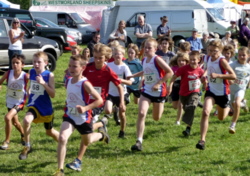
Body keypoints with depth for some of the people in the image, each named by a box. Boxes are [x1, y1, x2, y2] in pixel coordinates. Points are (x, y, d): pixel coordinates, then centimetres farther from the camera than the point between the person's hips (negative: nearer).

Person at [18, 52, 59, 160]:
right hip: (34, 105, 2)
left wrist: (43, 83, -30)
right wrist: (29, 91, 6)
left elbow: (52, 95, -20)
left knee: (50, 132, 17)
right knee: (26, 120, -31)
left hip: (46, 107, -2)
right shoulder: (31, 72, -2)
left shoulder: (49, 75, -15)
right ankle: (27, 146, -13)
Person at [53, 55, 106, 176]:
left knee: (87, 141, 22)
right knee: (62, 138, -21)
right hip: (69, 116, 3)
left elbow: (99, 100, -27)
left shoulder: (85, 84, -24)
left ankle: (101, 135, 60)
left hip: (83, 118, -3)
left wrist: (85, 108, -36)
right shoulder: (68, 81, -5)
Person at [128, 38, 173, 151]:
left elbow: (170, 72, -20)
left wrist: (159, 83, -24)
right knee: (141, 113, -18)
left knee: (156, 118, 13)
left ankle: (161, 105, 51)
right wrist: (133, 75, 18)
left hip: (158, 91, -4)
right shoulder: (144, 60, 3)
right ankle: (139, 141, -18)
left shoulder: (157, 59, -16)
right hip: (146, 91, 4)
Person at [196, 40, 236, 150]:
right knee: (205, 112, -22)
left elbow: (233, 76, -25)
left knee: (221, 118, 18)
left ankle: (228, 108, 55)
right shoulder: (209, 59, -2)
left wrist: (218, 75, -33)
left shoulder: (222, 60, -19)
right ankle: (202, 140, -19)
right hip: (211, 91, 3)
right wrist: (205, 75, 1)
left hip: (222, 92, -3)